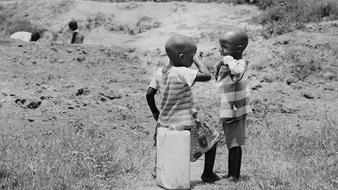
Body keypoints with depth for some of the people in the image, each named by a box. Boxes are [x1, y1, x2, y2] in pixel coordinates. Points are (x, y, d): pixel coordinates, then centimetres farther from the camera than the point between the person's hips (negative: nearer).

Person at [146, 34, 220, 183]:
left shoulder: (159, 72, -1)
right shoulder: (182, 73, -23)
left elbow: (149, 94, 2)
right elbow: (206, 75, -29)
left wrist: (155, 112, 15)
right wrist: (197, 60, -15)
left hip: (164, 124, 7)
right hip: (184, 125, -6)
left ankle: (158, 169, 47)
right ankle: (208, 174, 24)